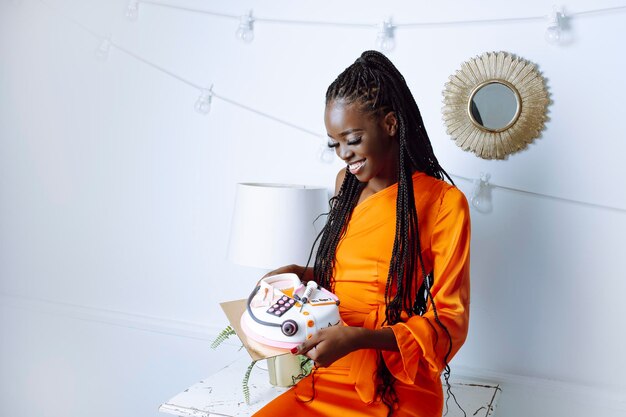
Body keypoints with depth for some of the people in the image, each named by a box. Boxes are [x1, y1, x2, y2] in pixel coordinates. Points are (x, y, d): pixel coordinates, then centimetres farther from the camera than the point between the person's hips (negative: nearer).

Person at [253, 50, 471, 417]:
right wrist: (304, 275, 2)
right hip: (329, 379, 6)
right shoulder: (347, 184, 9)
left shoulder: (443, 203, -10)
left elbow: (450, 321, -10)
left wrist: (358, 338, -23)